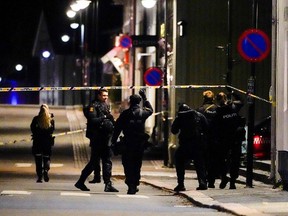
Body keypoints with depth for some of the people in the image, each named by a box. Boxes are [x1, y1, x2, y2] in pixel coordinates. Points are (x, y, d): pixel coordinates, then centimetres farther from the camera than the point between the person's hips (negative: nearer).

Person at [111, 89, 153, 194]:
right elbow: (150, 110, 27)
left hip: (128, 143, -2)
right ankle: (135, 185, 14)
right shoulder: (143, 112, 2)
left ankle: (131, 185, -9)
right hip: (140, 142, 2)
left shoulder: (125, 113, -1)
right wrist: (144, 98, 33)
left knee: (128, 164, 3)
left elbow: (117, 127, -1)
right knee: (137, 164, 12)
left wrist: (114, 141, 5)